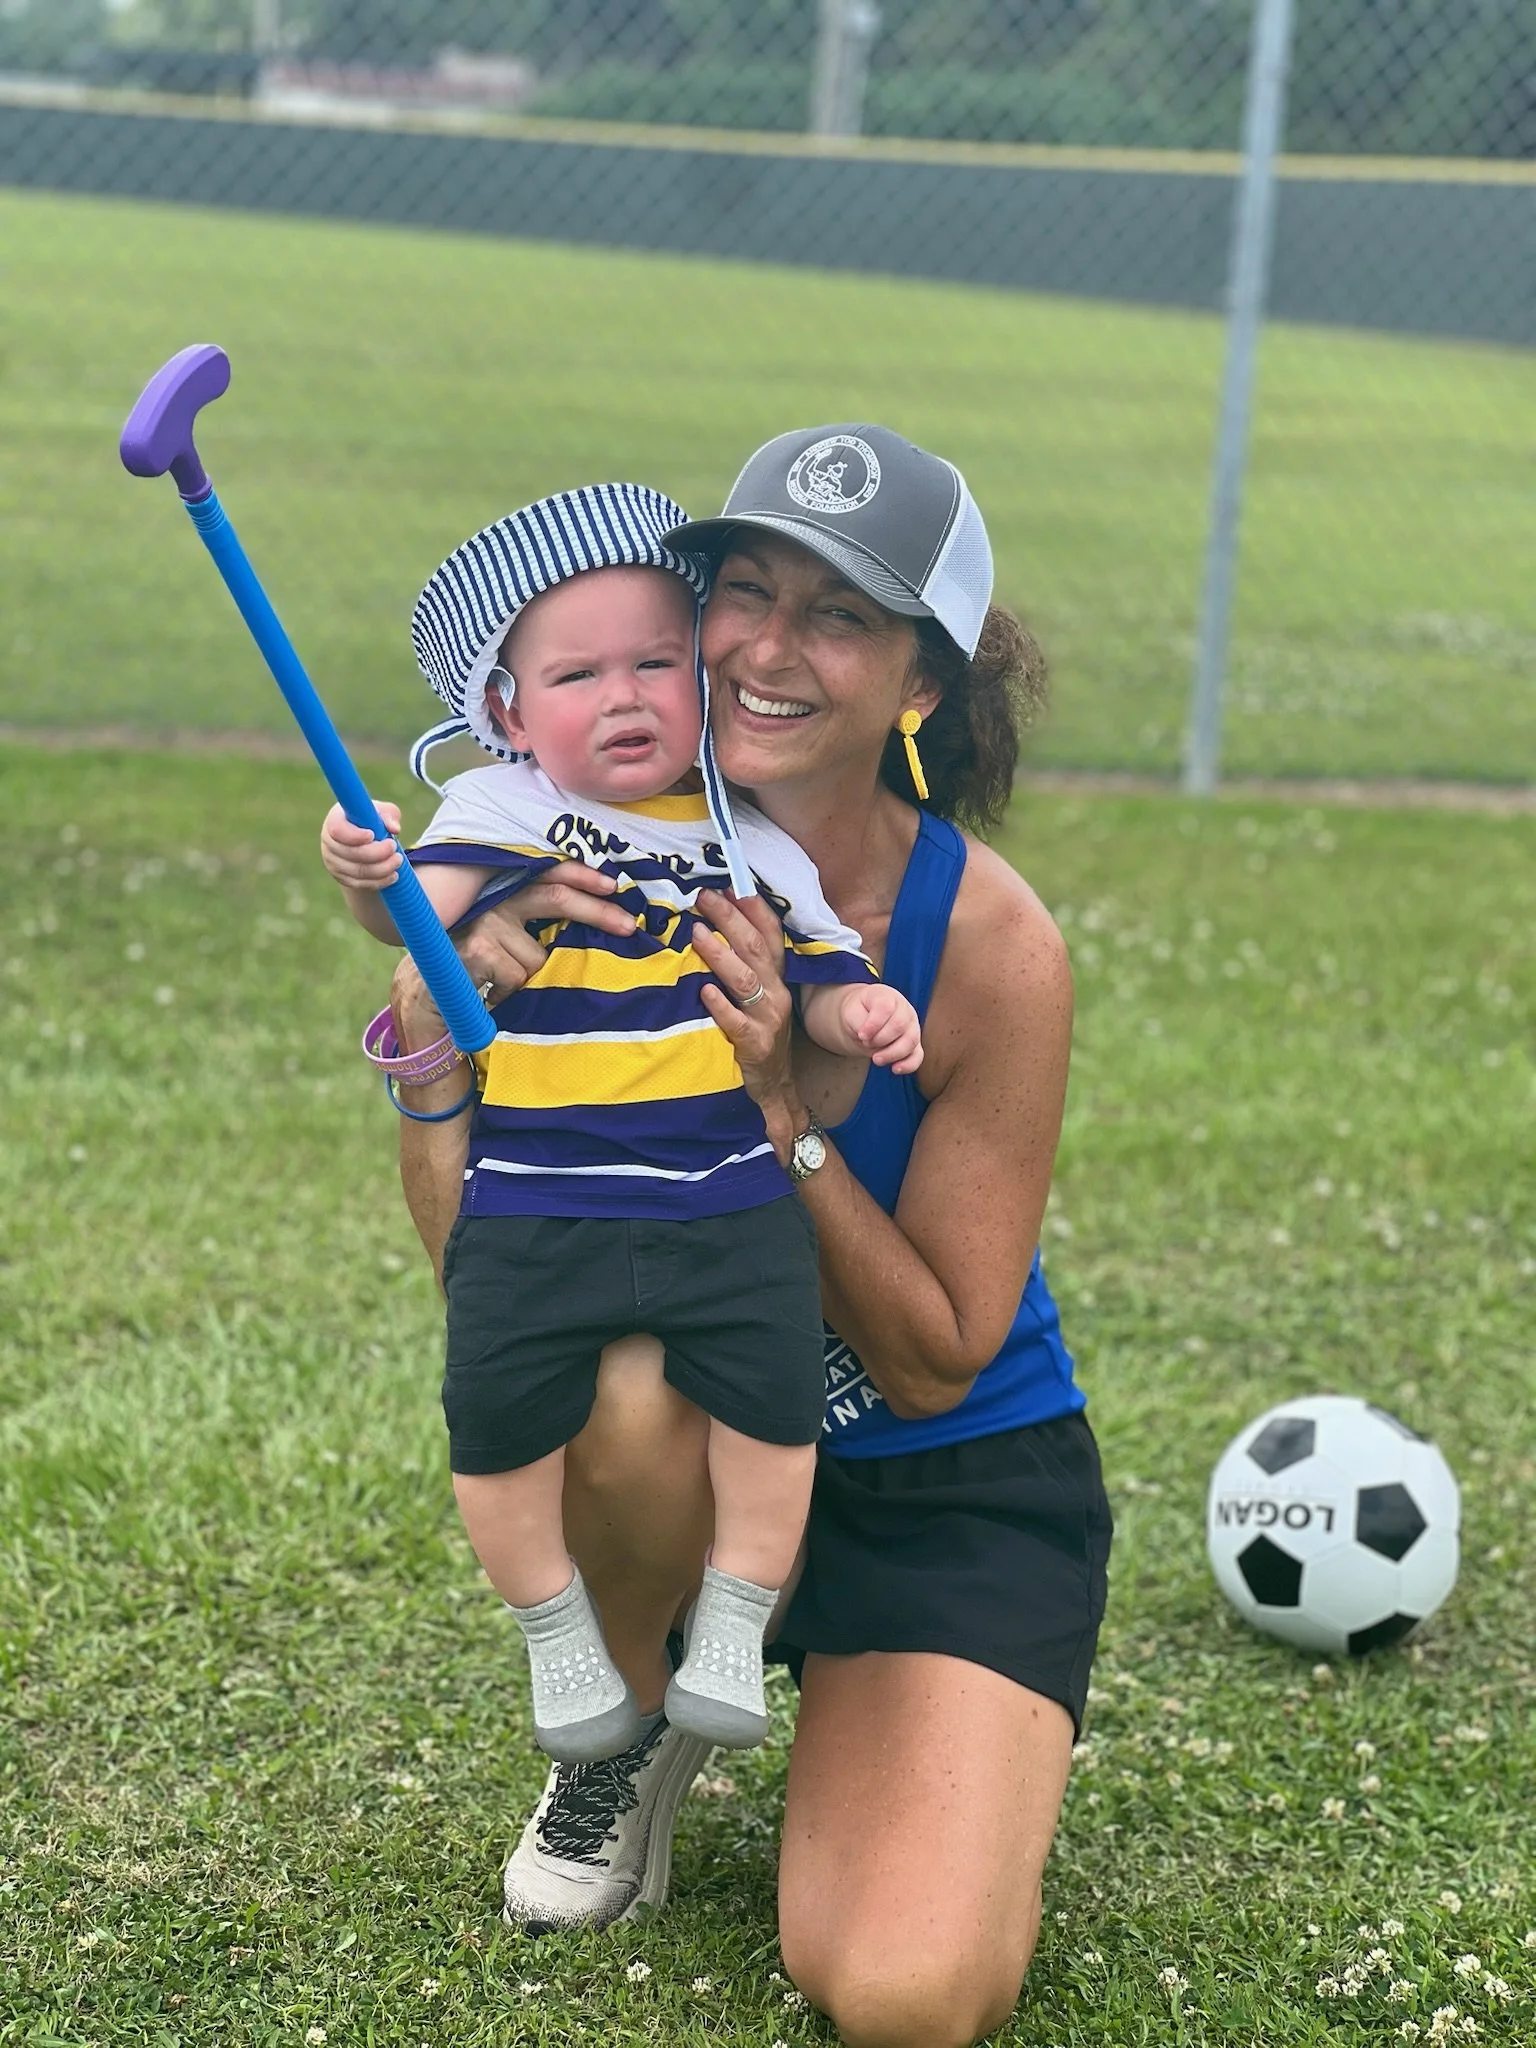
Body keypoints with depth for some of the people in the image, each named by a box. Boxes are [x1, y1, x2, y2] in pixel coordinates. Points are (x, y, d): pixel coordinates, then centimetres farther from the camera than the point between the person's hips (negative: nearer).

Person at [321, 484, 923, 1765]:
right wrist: (374, 880, -33)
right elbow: (424, 915, -11)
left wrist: (856, 1010, -8)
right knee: (500, 1407, -12)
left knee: (774, 1386, -13)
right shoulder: (503, 813, 4)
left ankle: (733, 1627, 9)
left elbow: (813, 969, 15)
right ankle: (557, 1631, 12)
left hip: (731, 1192, 2)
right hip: (536, 1201, -1)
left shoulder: (748, 840, 11)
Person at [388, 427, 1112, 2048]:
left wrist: (776, 1102, -30)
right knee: (608, 1376, -36)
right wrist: (440, 1030, -35)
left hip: (955, 1488, -2)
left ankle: (977, 1752, 15)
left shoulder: (988, 942, -21)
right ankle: (630, 1729, -2)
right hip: (710, 1452, 2)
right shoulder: (605, 868, -15)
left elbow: (933, 1363, -17)